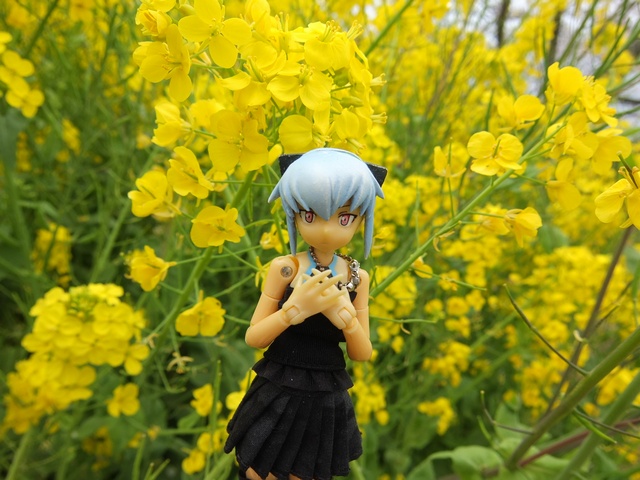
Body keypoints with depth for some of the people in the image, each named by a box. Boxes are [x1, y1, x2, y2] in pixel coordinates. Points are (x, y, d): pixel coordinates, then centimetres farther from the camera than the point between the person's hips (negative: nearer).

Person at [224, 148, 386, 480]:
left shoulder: (357, 277, -7)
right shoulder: (283, 268, -13)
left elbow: (362, 354, -3)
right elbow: (253, 338, -11)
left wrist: (346, 318, -22)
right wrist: (296, 308, -26)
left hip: (326, 401, 2)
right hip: (279, 393, -2)